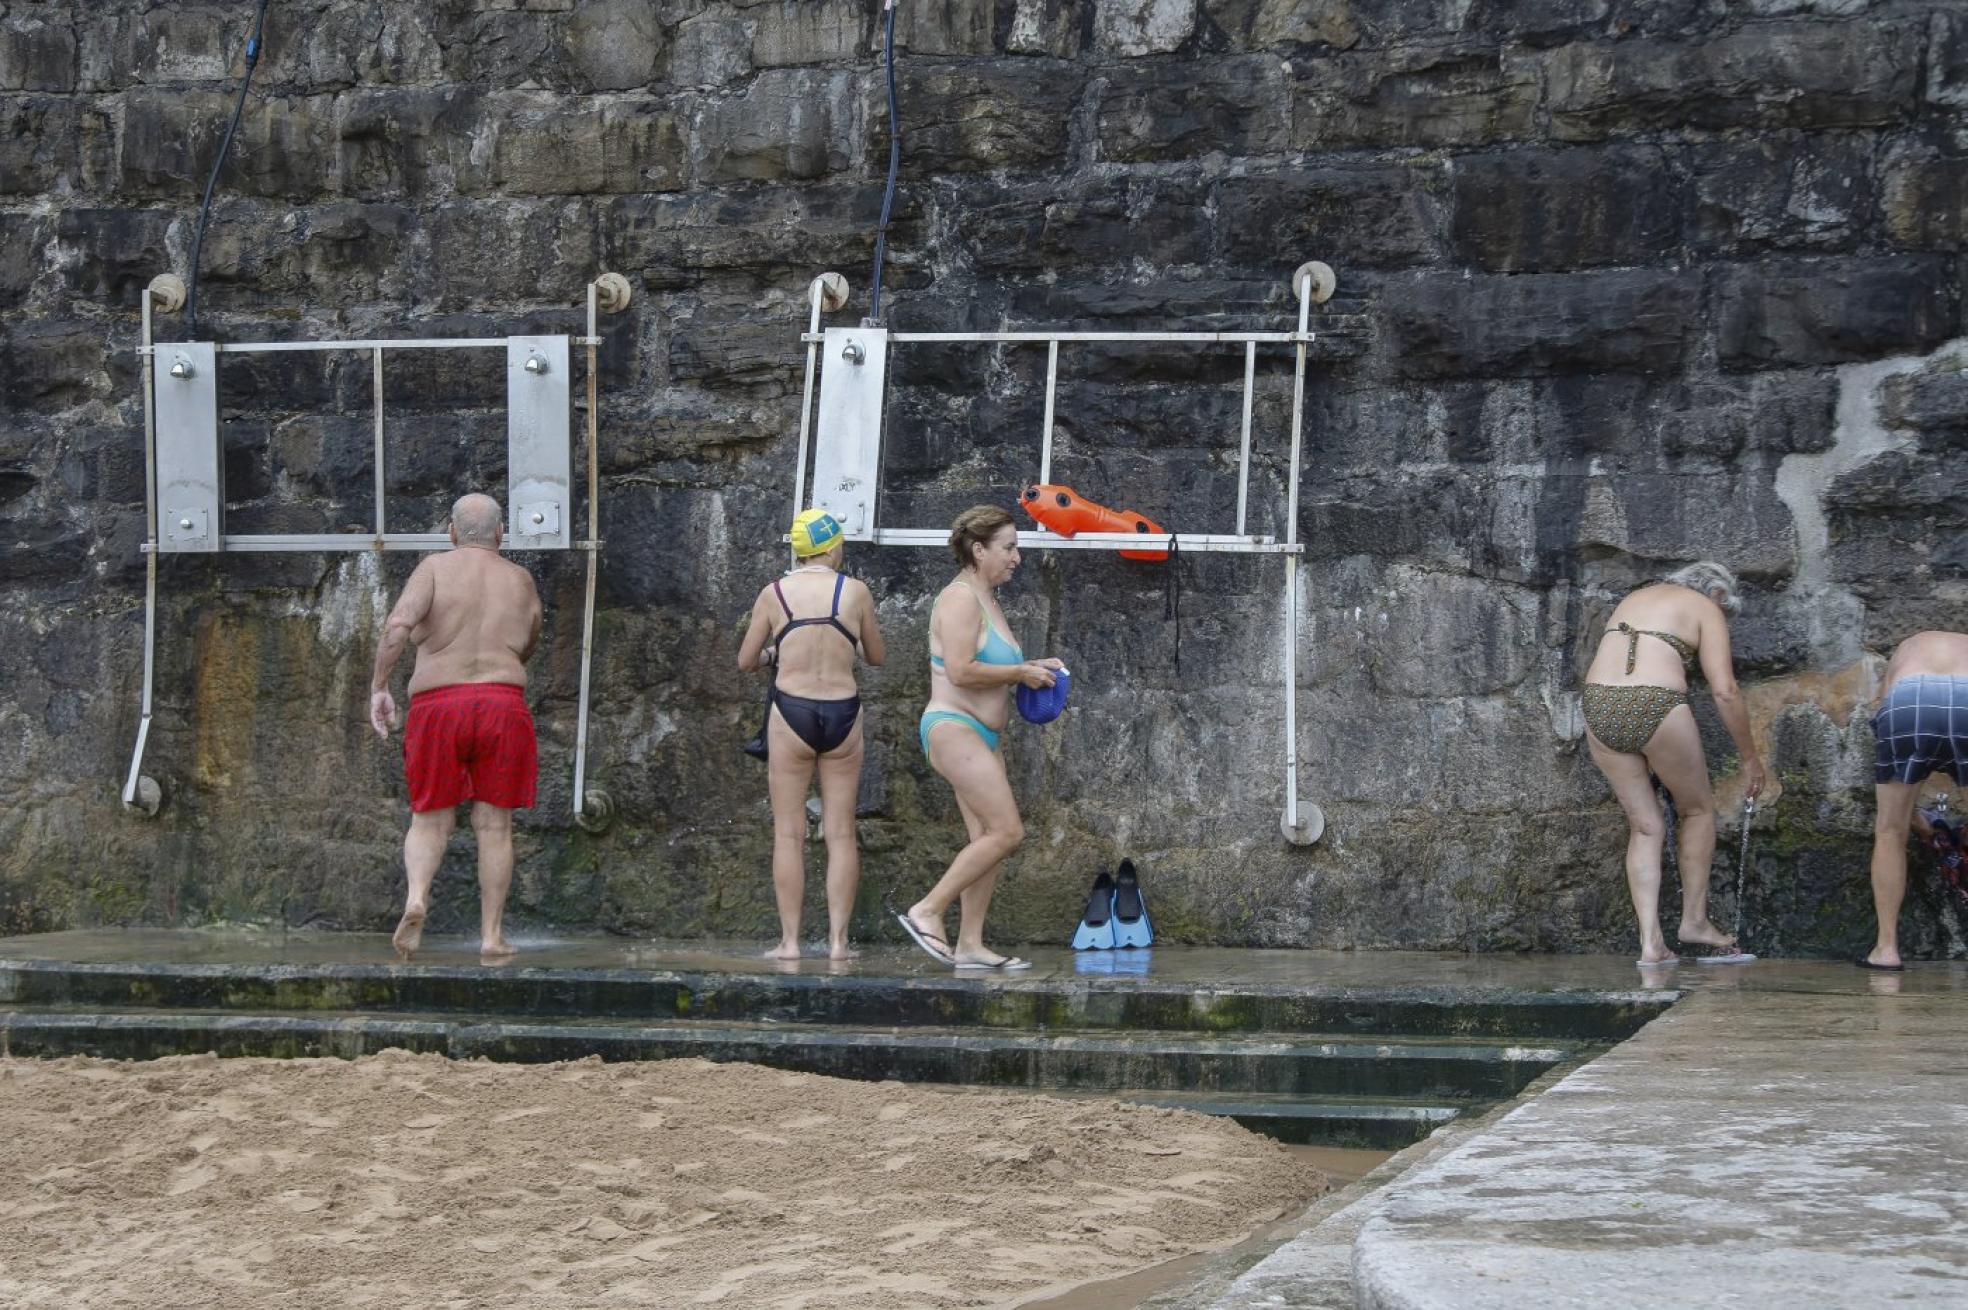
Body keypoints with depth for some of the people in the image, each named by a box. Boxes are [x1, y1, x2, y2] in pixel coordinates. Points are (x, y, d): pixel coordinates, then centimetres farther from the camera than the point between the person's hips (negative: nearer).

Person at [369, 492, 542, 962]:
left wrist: (378, 687, -7)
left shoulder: (436, 568, 1)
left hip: (437, 708, -1)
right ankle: (492, 936, 3)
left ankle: (416, 897, -17)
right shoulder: (521, 581, 10)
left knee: (431, 821, 10)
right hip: (502, 708, 1)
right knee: (494, 825, 7)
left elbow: (398, 625, -13)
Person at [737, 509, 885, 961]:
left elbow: (745, 661, 7)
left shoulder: (774, 594, 0)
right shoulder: (856, 592, 0)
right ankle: (838, 939, 3)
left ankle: (790, 941, 0)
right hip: (843, 712, 1)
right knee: (841, 833, 6)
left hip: (791, 712, 0)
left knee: (788, 833, 3)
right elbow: (877, 657, 12)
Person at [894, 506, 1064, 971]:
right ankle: (926, 911, -11)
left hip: (979, 737, 10)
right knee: (1007, 831, -15)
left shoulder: (986, 600, 19)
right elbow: (960, 670, -22)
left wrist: (1030, 668, 14)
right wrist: (1020, 674, -12)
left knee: (988, 839, 4)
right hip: (953, 728, -10)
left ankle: (969, 944, 4)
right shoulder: (961, 598, -12)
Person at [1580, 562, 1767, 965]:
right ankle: (1694, 919, 24)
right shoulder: (1706, 610, 10)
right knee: (1698, 810, 19)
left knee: (1645, 826, 15)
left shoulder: (1637, 598, 29)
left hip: (1599, 705, 5)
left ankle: (1650, 941, 8)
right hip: (1656, 706, -5)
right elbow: (1724, 691, 1)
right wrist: (1750, 757, 8)